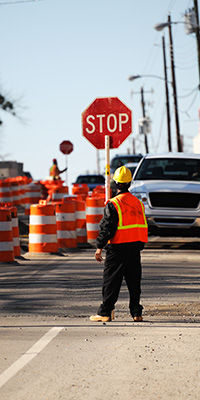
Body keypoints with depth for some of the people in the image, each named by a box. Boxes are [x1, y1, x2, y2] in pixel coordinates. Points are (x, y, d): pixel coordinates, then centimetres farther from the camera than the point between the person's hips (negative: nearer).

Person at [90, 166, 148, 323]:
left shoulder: (113, 204, -12)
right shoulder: (138, 203, 8)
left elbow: (106, 228, -13)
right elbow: (143, 226, 15)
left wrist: (99, 247, -7)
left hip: (117, 248, -5)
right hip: (135, 248, 5)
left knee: (111, 282, 0)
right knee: (134, 282, 11)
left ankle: (105, 313, 2)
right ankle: (136, 313, 12)